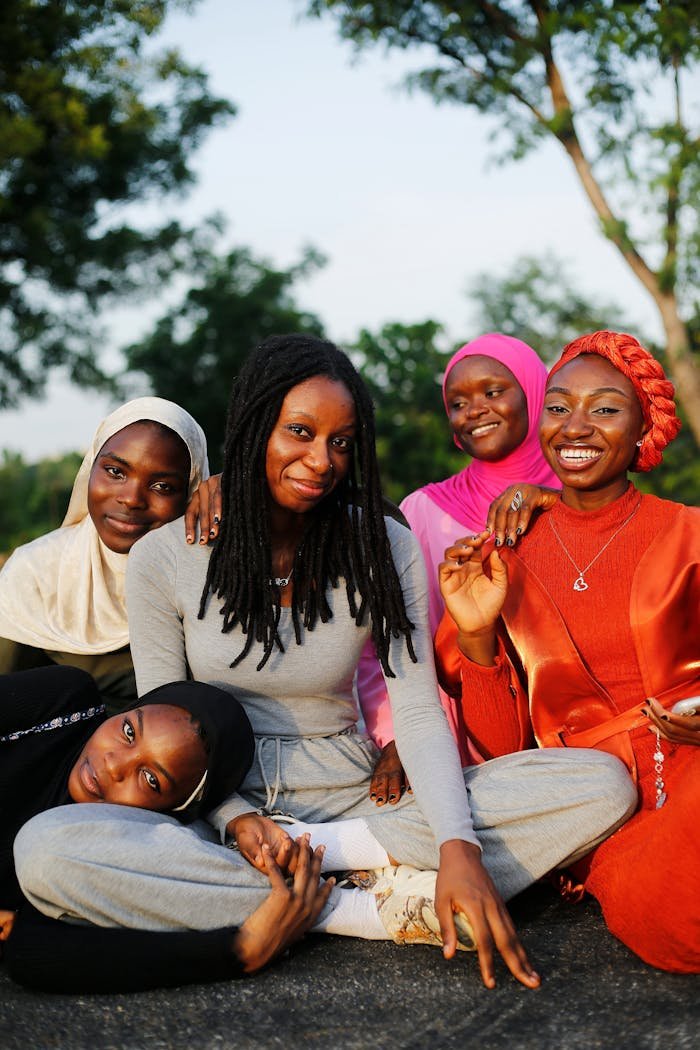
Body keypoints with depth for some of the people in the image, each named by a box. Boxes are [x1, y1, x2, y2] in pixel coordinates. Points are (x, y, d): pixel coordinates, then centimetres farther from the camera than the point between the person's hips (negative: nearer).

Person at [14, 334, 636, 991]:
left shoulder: (385, 549, -1)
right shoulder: (162, 559, -4)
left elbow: (417, 712, -7)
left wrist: (459, 847, -24)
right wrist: (235, 817, -19)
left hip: (350, 797, 1)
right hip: (222, 806, 0)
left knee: (603, 786, -17)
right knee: (44, 849, -35)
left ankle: (314, 847, -21)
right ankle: (375, 912, -27)